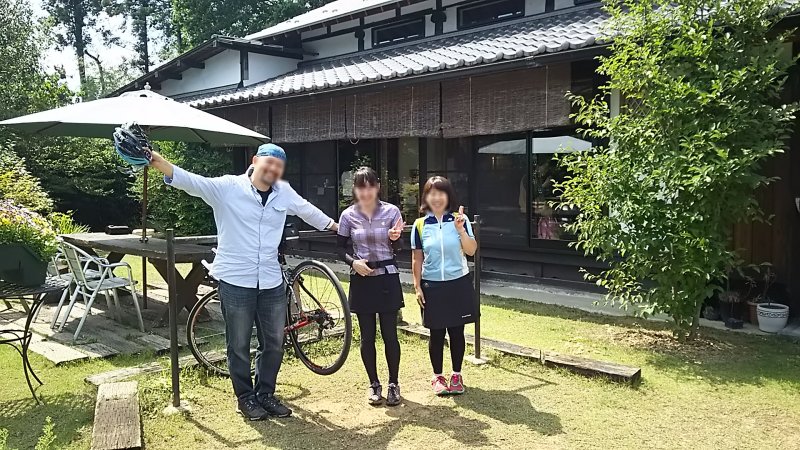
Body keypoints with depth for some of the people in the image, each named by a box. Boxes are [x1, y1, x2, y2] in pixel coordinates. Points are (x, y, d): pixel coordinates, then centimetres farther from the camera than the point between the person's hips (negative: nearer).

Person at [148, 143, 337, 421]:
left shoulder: (284, 192, 4)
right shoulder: (228, 187, -8)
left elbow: (308, 211, 20)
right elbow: (191, 182, -17)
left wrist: (335, 226, 32)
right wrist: (158, 162, -32)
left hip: (271, 283, 4)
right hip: (235, 282, -4)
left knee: (274, 344, 13)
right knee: (239, 346, 9)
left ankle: (266, 394, 32)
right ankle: (246, 398, 27)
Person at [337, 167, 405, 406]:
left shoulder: (391, 211, -2)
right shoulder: (348, 216, -1)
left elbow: (397, 248, 4)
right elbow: (342, 249, 6)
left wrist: (395, 238, -18)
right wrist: (353, 261, -13)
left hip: (387, 278, -1)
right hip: (361, 280, 1)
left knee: (390, 334, 4)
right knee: (367, 336, 8)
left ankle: (393, 384, 21)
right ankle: (374, 384, 24)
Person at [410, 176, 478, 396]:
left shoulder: (459, 220, -3)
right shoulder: (420, 225, 0)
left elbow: (471, 251, -9)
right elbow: (417, 259, 3)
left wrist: (461, 230, -23)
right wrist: (417, 287, 0)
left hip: (459, 284, 0)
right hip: (432, 286, 0)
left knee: (456, 332, 8)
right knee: (436, 333, 8)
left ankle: (457, 375, 24)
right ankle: (437, 376, 23)